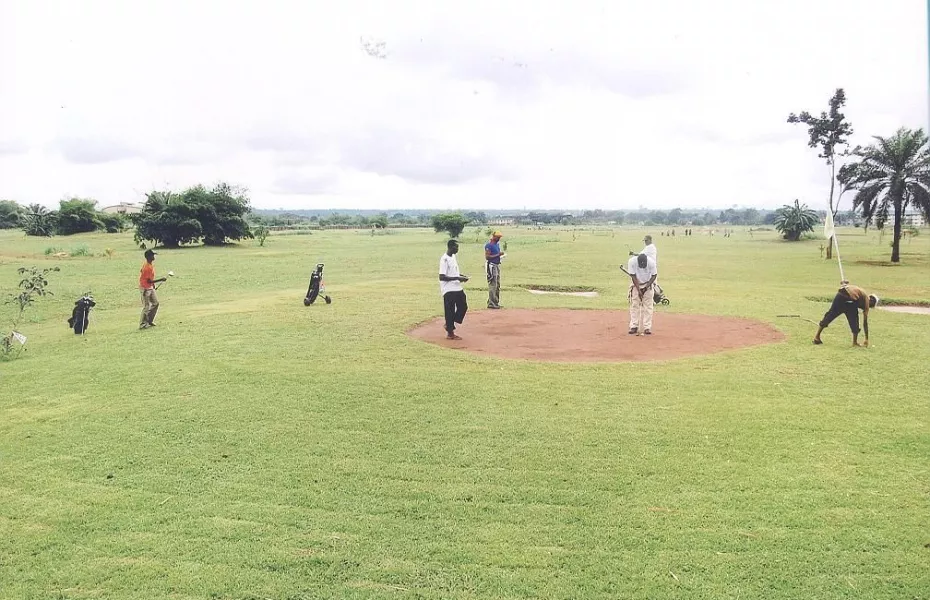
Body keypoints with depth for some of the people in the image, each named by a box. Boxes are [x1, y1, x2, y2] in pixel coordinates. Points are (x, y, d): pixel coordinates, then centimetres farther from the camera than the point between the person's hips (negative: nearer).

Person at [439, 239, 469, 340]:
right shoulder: (444, 259, -18)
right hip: (449, 290, -9)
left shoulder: (453, 257, 11)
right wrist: (457, 278, -23)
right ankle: (450, 332, 11)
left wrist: (462, 276, 5)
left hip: (458, 288, 9)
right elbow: (441, 277, -23)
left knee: (463, 306, 13)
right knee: (450, 311, 0)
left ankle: (449, 325, 25)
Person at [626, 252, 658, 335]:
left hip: (648, 284, 0)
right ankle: (634, 327, 2)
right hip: (636, 284, 0)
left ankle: (647, 327, -2)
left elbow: (654, 275, -14)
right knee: (634, 305, -3)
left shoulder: (651, 262, -27)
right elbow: (633, 277, -21)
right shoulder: (632, 262, -28)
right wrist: (639, 290, -25)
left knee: (648, 305, -5)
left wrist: (646, 287, -22)